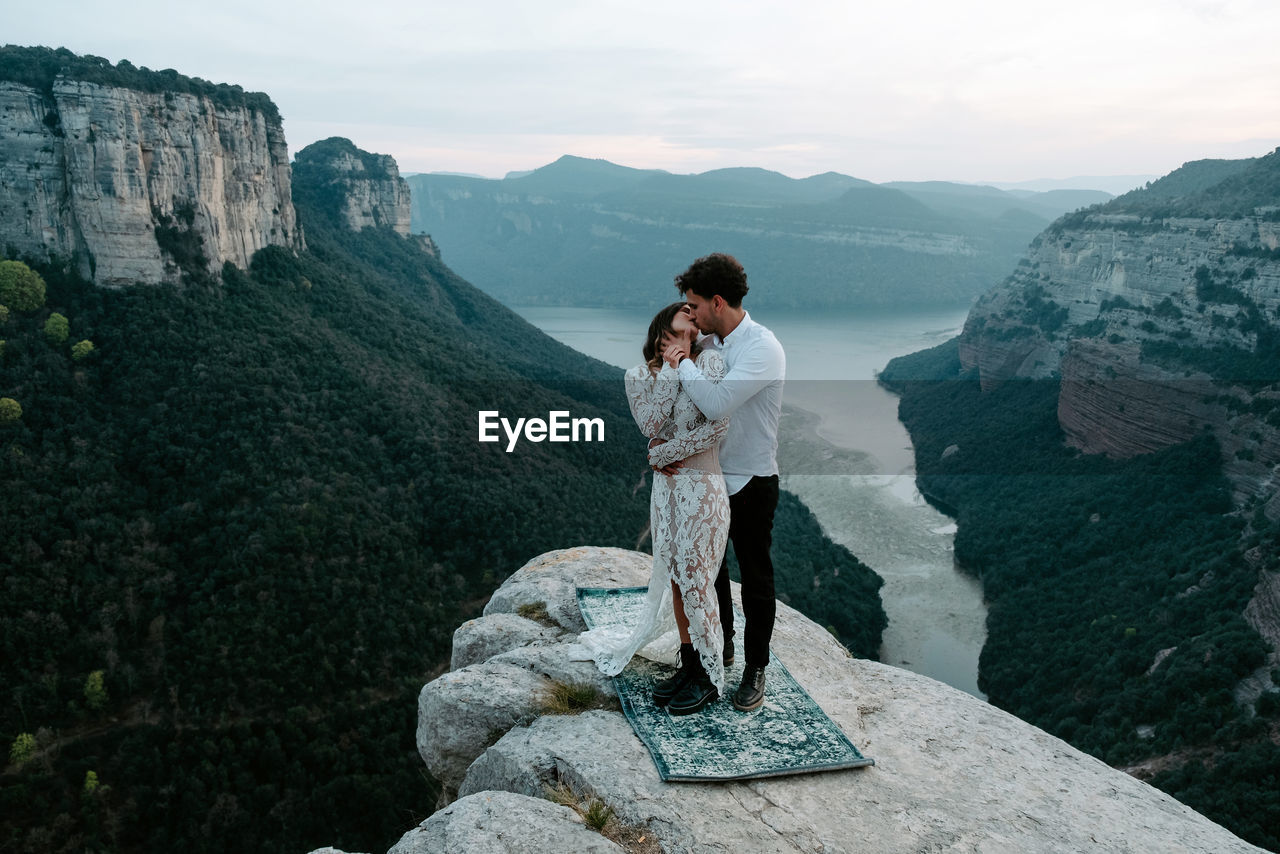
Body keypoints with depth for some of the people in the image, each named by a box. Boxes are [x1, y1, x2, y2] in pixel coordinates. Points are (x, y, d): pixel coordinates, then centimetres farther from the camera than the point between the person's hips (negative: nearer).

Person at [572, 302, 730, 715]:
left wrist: (665, 452, -10)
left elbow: (718, 425, -16)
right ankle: (688, 664, 26)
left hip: (702, 488, -5)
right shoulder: (639, 375, 5)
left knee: (695, 581, 0)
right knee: (675, 577, 12)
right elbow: (652, 424, -11)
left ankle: (710, 677, 15)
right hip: (665, 486, 5)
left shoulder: (708, 360, -7)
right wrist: (670, 365, -13)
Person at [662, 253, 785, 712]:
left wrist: (682, 362, -22)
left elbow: (715, 403, -35)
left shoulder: (762, 348, -23)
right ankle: (721, 643, 42)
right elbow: (687, 402, 12)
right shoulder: (708, 343, 1)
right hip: (709, 476, 8)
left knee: (755, 578, 8)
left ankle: (756, 668, 24)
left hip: (751, 484, -7)